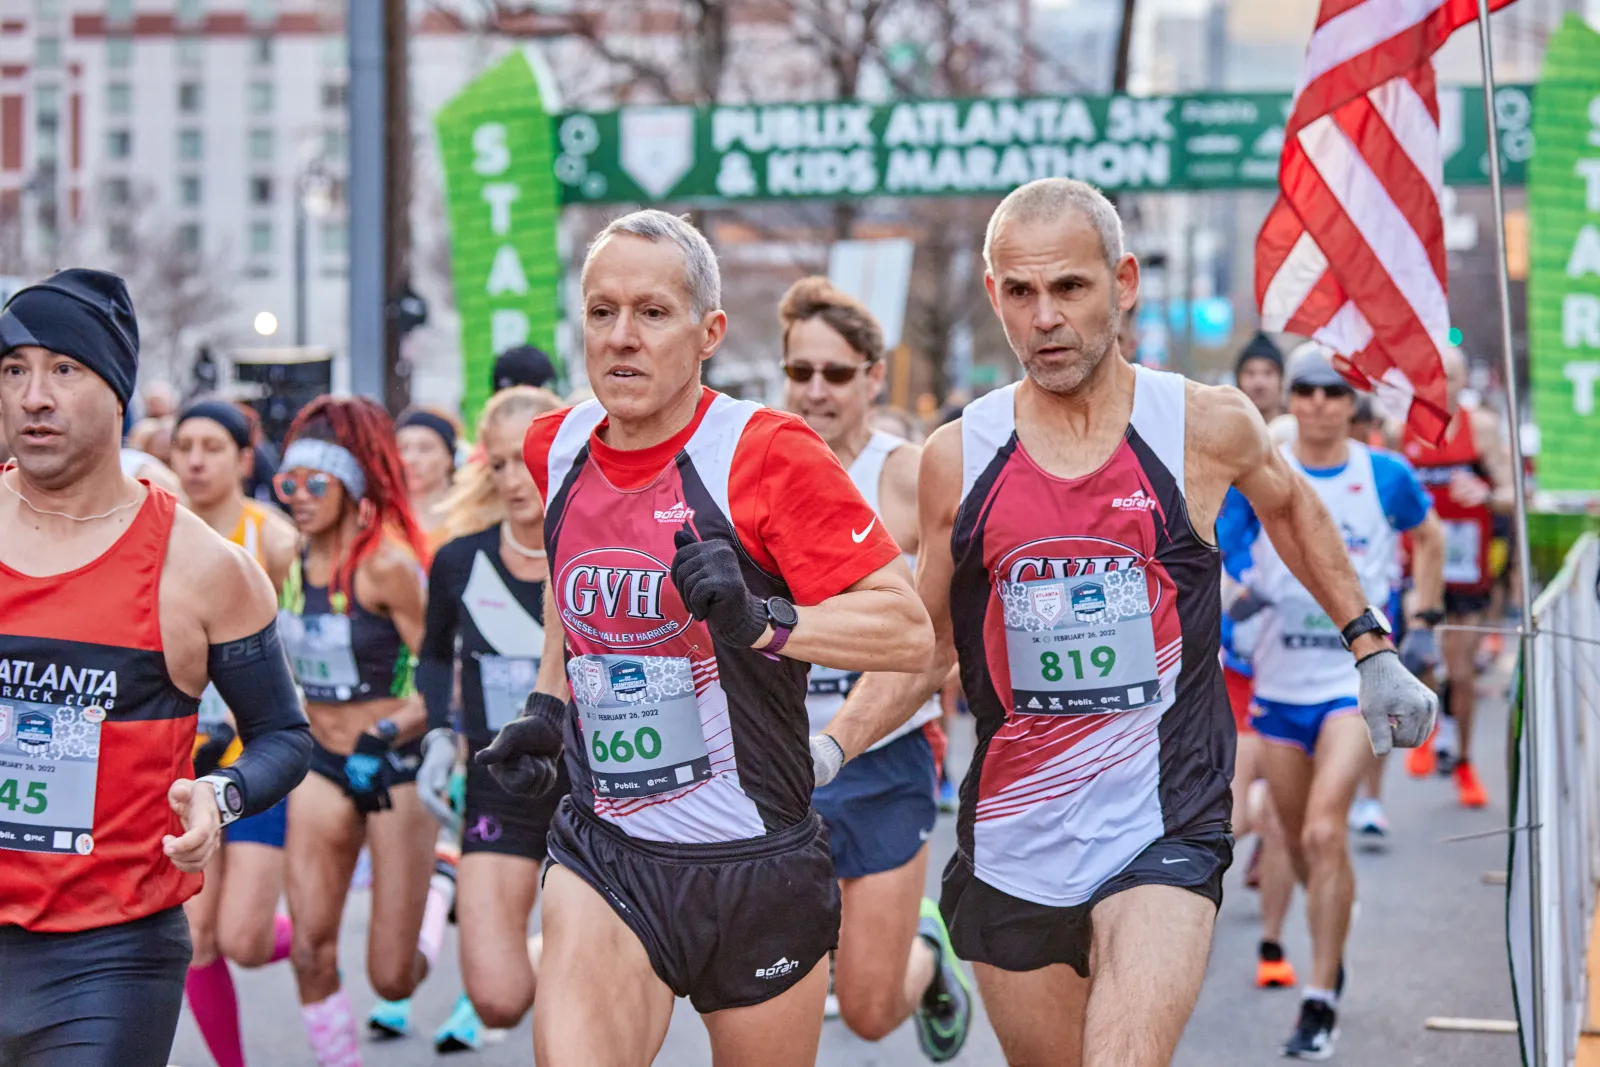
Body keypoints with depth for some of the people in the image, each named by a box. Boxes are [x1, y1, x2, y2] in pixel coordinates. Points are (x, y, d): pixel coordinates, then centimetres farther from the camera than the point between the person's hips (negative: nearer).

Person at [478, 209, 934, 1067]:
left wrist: (763, 624, -29)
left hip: (759, 867, -3)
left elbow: (910, 632, -17)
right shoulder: (555, 449, 4)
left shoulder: (767, 454, -13)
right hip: (604, 857, 3)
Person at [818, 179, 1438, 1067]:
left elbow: (1290, 506, 20)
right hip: (1009, 843, 3)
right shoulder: (958, 458, 0)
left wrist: (1371, 651, 20)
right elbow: (924, 648, 10)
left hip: (1162, 830, -2)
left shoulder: (1206, 426, -3)